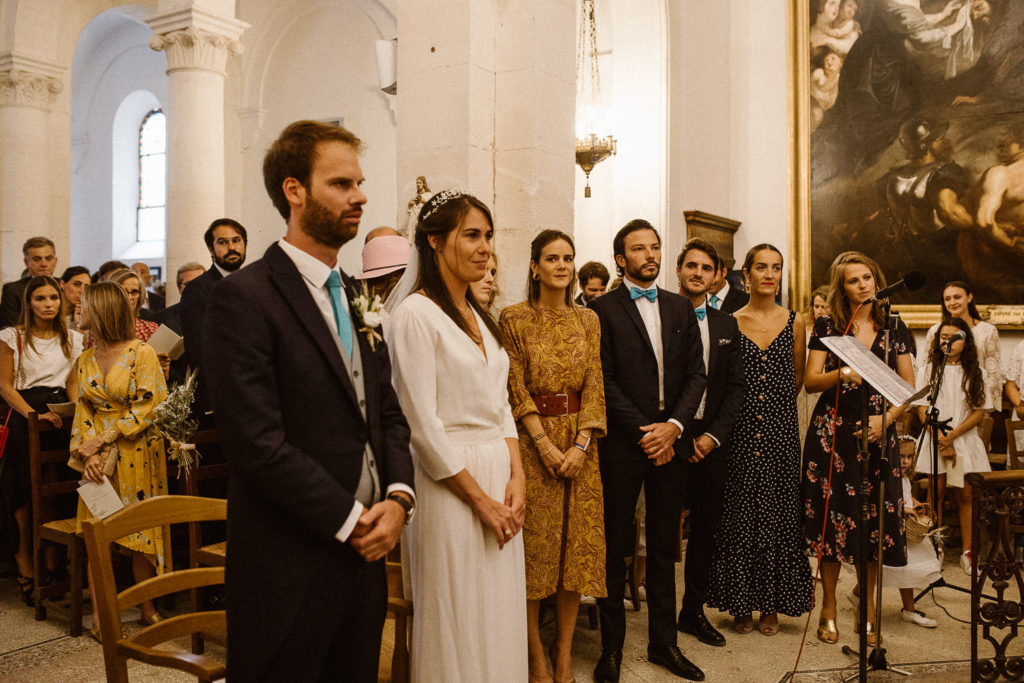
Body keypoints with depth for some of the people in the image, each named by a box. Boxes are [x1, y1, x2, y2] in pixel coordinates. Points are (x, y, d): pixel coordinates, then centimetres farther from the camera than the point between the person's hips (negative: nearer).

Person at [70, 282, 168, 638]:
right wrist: (87, 453, -8)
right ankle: (100, 615, 7)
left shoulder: (141, 353, -8)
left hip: (137, 454, -4)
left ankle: (148, 608, 17)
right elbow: (83, 410, 9)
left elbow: (149, 407, -13)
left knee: (141, 532, 2)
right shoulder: (85, 360, 11)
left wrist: (101, 439, -15)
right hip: (99, 459, 4)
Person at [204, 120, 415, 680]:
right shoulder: (244, 298, -12)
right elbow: (257, 443, -19)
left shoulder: (354, 297, 12)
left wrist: (398, 497, -4)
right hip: (289, 568, -7)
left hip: (364, 556, 7)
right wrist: (352, 521, -13)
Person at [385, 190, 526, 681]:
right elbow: (422, 425, -16)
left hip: (499, 480, 7)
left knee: (499, 617, 16)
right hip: (451, 483, -7)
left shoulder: (478, 315, 13)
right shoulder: (416, 314, -11)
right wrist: (480, 500, -13)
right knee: (457, 624, 5)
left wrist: (516, 479, 0)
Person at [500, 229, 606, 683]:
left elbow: (594, 384, 2)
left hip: (580, 445, 3)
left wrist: (581, 445, -9)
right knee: (534, 544, 2)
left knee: (576, 544, 5)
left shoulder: (588, 320, 9)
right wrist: (546, 445, -14)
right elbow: (515, 388, -6)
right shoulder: (514, 318, -1)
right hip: (532, 441, -3)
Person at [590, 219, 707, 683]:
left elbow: (696, 374, 7)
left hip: (670, 442, 4)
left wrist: (673, 425, -7)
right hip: (622, 444, -4)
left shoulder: (681, 309, 13)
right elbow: (605, 381, -7)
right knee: (615, 549, 5)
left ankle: (663, 642, 25)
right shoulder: (602, 311, -2)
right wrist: (644, 432, -11)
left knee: (664, 547, 13)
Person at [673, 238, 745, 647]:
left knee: (705, 529, 10)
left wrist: (713, 435, -3)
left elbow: (736, 387, 9)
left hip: (711, 441, 4)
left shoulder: (726, 325, 11)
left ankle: (693, 611, 24)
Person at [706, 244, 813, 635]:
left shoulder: (794, 322, 7)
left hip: (780, 427, 1)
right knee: (740, 511, 3)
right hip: (741, 429, -1)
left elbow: (798, 378, 13)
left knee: (777, 510, 5)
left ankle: (772, 604, 18)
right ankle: (741, 604, 15)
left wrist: (773, 398, 6)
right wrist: (748, 401, -2)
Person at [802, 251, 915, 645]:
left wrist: (886, 418, -9)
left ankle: (867, 608, 18)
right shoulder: (827, 326, 3)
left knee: (873, 521, 3)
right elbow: (810, 382, -1)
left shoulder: (894, 329, 8)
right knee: (831, 517, 1)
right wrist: (841, 374, -20)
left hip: (876, 434, 2)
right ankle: (829, 608, 15)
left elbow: (909, 387, 7)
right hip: (831, 433, -1)